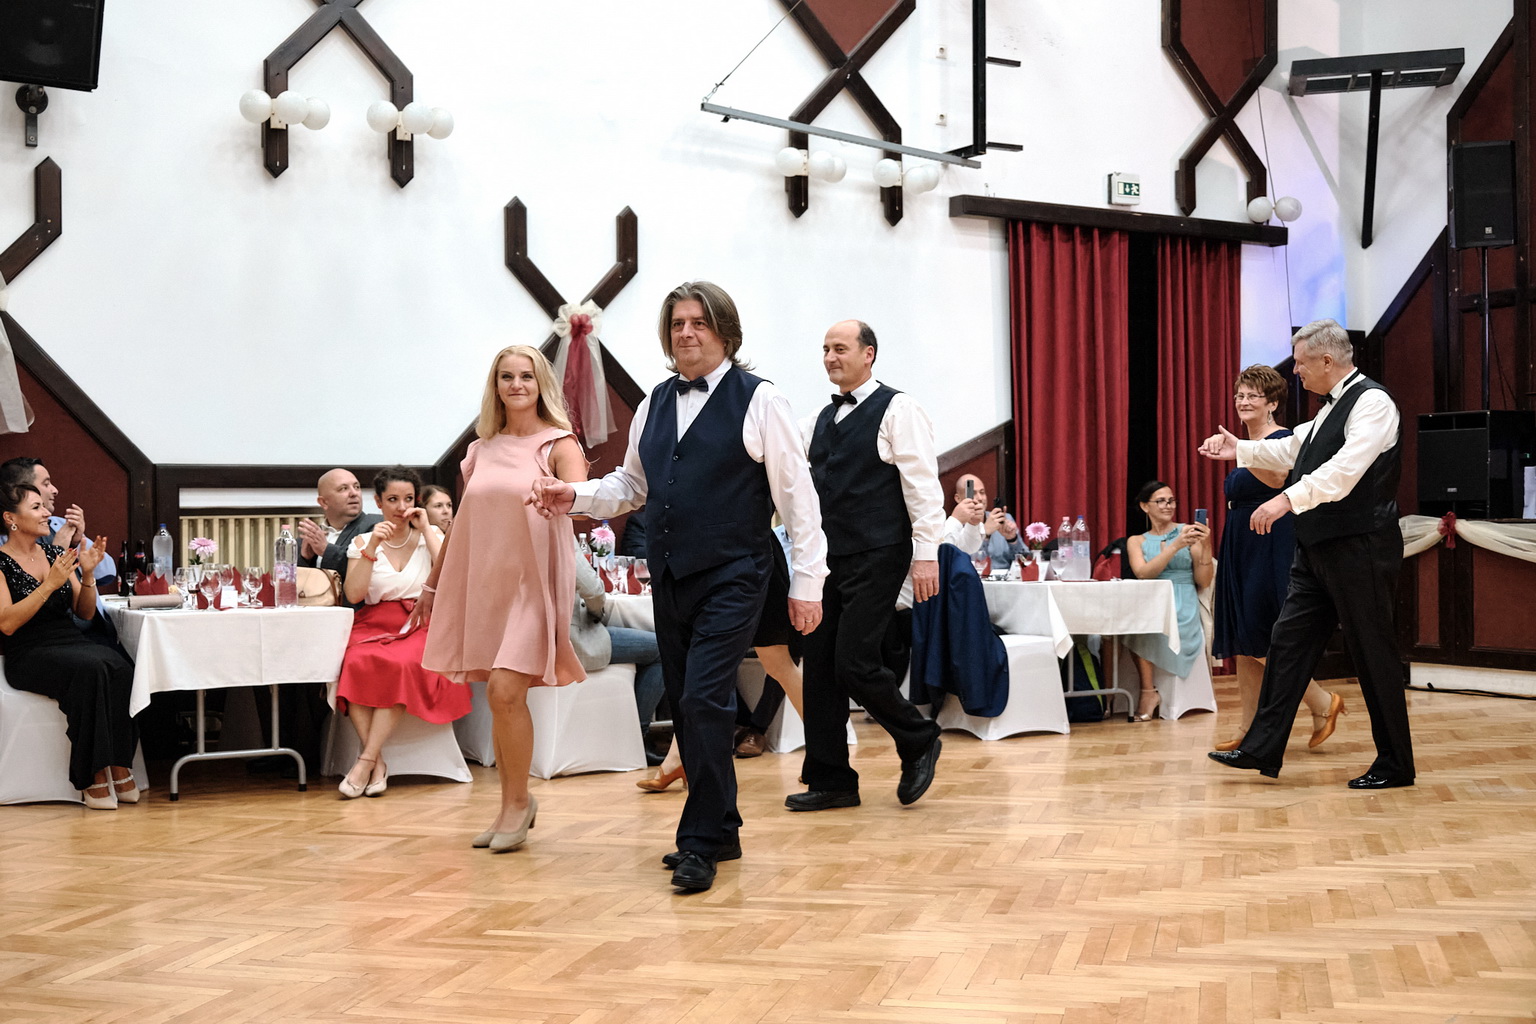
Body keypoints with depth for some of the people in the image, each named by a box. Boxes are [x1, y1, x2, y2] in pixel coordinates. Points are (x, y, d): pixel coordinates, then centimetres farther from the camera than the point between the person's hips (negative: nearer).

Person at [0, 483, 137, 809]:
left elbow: (85, 612, 15)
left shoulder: (55, 554, 16)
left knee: (118, 667, -29)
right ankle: (92, 776, -30)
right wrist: (50, 584, -19)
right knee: (90, 669, -35)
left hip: (72, 644, 5)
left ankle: (119, 769, -28)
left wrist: (87, 574, -2)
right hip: (28, 656, -5)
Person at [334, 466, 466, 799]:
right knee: (357, 664, -33)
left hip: (419, 625, -1)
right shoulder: (362, 542, 13)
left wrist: (426, 531, -4)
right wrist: (372, 547, -8)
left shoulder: (432, 536, 12)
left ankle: (366, 760, -30)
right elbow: (354, 595, -1)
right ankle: (378, 763, -29)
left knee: (401, 664, -35)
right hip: (374, 626, 1)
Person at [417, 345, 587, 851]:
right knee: (499, 699, 7)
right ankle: (513, 807, 19)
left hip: (531, 582, -5)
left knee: (504, 691, -15)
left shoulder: (558, 445, -1)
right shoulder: (482, 450, 13)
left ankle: (518, 800, 3)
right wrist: (433, 584, 23)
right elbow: (461, 523, 20)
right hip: (482, 582, 5)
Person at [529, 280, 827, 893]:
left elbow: (796, 495, -5)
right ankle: (719, 830, 23)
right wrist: (575, 497, 3)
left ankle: (701, 842, -3)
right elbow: (632, 485, 22)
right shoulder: (655, 404, 13)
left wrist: (807, 583, -7)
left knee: (704, 699, -14)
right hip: (669, 578, 7)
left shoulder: (758, 400, -5)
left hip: (732, 578, -6)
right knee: (685, 706, 10)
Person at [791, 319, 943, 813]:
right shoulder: (823, 419, 18)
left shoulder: (897, 410, -4)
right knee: (820, 667, 5)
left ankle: (919, 741, 13)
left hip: (876, 559, -7)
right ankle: (830, 781, 14)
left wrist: (926, 554, -16)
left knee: (855, 663, -12)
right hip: (828, 559, 8)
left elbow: (922, 485, -10)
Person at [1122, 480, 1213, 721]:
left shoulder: (1188, 531, 8)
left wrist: (1205, 547, -10)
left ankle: (1148, 692, -24)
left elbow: (1204, 581, 5)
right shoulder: (1136, 541, 14)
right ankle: (1148, 691, -25)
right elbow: (1143, 573, -7)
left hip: (1182, 605, -2)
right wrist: (1175, 546, -17)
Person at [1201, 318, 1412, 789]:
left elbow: (1346, 468, -29)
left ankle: (1395, 764, 12)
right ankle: (1262, 749, 13)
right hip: (1319, 550, 10)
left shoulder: (1372, 403, -15)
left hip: (1360, 550, -10)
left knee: (1373, 653, 0)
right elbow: (1293, 449, 31)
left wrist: (1288, 499, -38)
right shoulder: (1333, 407, 17)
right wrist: (1241, 449, 21)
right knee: (1288, 641, 8)